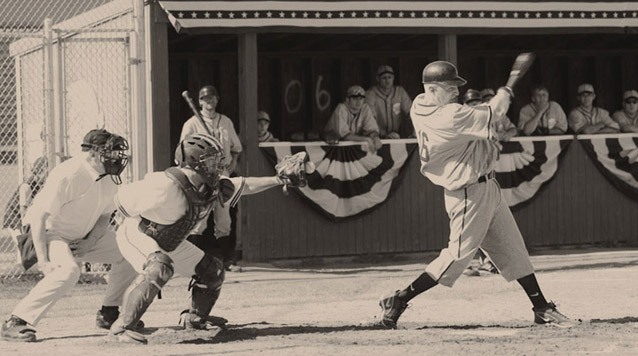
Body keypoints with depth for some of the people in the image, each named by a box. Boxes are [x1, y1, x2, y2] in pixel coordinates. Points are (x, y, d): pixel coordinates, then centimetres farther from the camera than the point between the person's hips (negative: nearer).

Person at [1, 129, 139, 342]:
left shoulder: (109, 178, -4)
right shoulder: (67, 175, -29)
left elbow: (104, 217, 8)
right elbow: (38, 217, -28)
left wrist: (89, 243, -12)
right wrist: (43, 261, -33)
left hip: (85, 236, 8)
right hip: (50, 232, -8)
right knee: (68, 270, -35)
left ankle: (108, 313, 16)